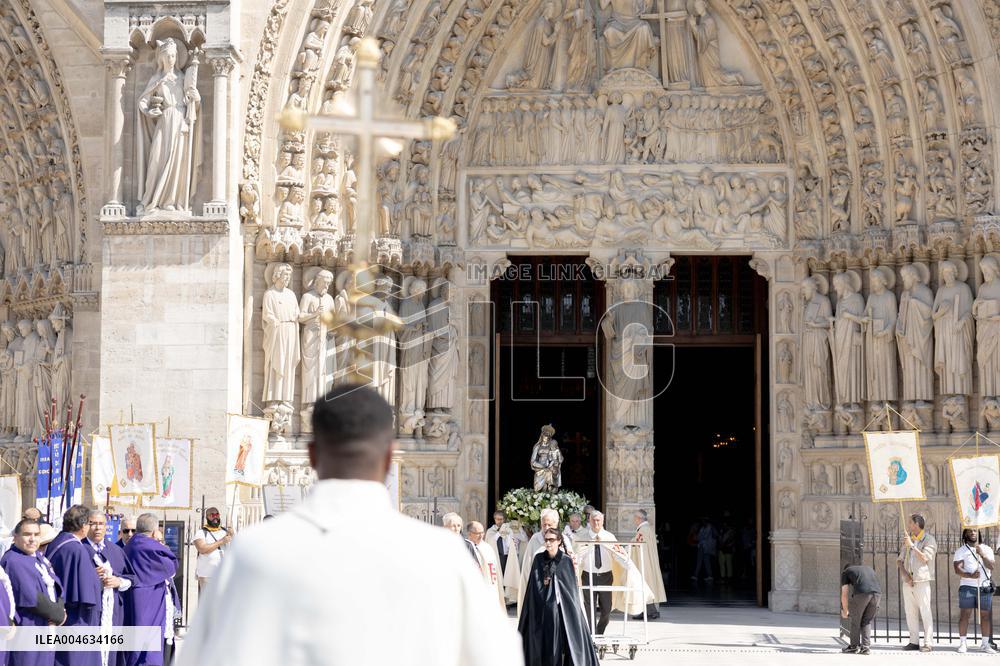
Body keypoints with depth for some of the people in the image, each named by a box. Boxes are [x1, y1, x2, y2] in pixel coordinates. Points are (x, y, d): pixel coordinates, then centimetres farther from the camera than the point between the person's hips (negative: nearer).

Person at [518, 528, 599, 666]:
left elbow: (572, 587, -1)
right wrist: (532, 607, 4)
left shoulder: (566, 560, -2)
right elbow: (533, 587, 8)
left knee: (557, 642, -4)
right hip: (540, 607, 3)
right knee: (540, 642, 3)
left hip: (559, 607, -3)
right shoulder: (538, 559, 6)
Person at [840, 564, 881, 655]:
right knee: (867, 621, 18)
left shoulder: (845, 572, 24)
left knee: (855, 620, 14)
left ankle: (854, 646, 20)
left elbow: (844, 595, 19)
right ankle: (866, 646, 13)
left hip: (862, 592, -4)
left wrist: (845, 611, 32)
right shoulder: (869, 568, 38)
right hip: (877, 592, 4)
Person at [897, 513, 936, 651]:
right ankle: (914, 641, 10)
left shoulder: (929, 540, -1)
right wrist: (905, 574, -2)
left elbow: (924, 558, -15)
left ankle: (927, 643, -8)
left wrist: (912, 546, -13)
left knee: (925, 612, -8)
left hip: (921, 581, -6)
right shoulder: (907, 539, 16)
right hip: (908, 581, 6)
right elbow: (899, 560, 14)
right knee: (910, 612, 5)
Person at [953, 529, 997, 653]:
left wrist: (982, 555, -16)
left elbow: (991, 566, 1)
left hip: (985, 586, 2)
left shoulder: (987, 549, 15)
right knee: (965, 615, -5)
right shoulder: (961, 551, 7)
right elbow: (957, 568, -5)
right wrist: (970, 575, -22)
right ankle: (962, 643, -4)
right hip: (967, 586, -2)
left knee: (986, 615, 1)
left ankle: (985, 643, 7)